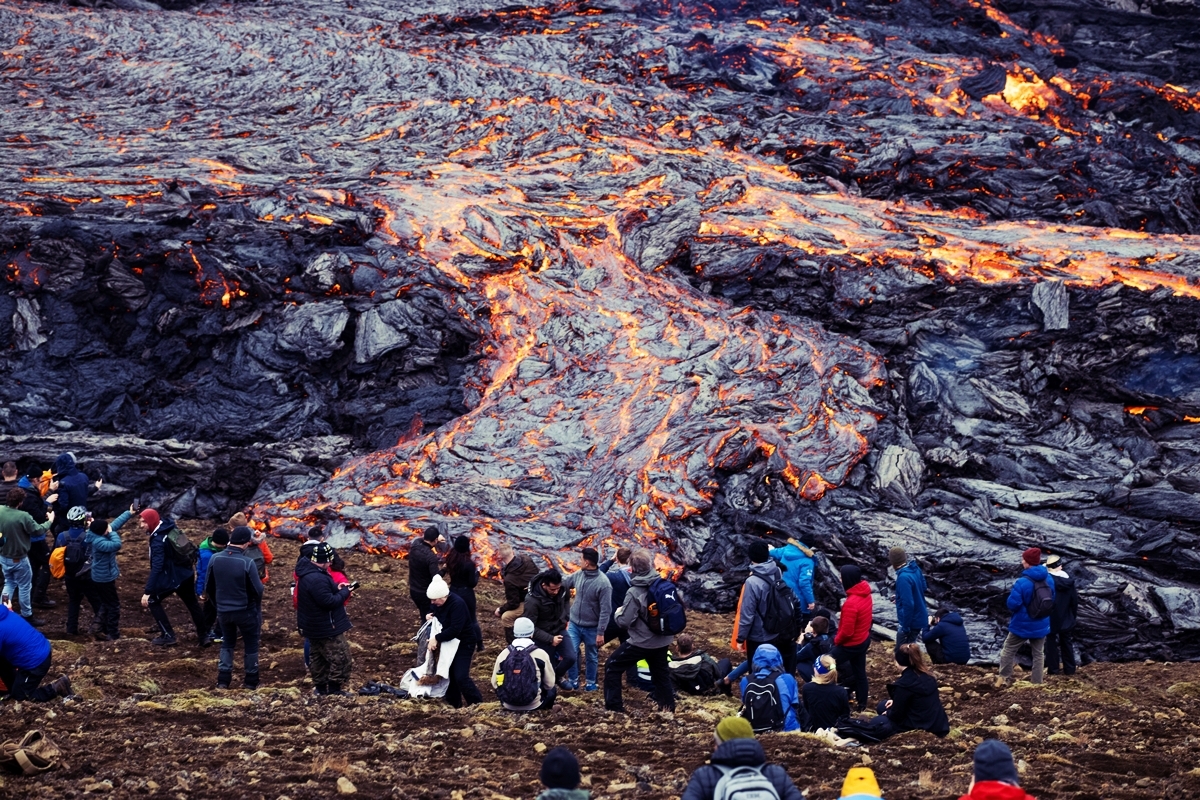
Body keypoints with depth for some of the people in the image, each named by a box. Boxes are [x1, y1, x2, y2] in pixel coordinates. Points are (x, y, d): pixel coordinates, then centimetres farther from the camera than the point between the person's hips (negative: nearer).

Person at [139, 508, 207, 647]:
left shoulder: (158, 540, -26)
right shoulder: (169, 526, -1)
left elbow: (156, 567, -32)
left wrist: (148, 592, -33)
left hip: (173, 577, -8)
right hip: (187, 573, 8)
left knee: (152, 601, 9)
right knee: (192, 603, 22)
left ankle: (168, 636, 8)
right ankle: (203, 636, 27)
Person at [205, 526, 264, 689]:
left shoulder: (215, 559, -9)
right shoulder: (247, 562, -23)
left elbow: (209, 586, 1)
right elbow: (257, 590, -16)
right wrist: (257, 608, 6)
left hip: (223, 610, 4)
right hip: (245, 611, -4)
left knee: (227, 643, 21)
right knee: (250, 645, 15)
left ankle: (223, 680, 18)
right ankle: (251, 680, 21)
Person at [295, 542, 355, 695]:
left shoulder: (307, 571, 4)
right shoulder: (317, 579, -31)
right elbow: (329, 602, -29)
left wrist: (337, 589, 1)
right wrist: (344, 592, -15)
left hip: (314, 626, 11)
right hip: (327, 629, -11)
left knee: (320, 657, 21)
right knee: (341, 658, -2)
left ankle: (320, 687, 30)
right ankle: (333, 689, 1)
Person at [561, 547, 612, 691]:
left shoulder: (603, 583, -23)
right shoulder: (579, 575, -5)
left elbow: (605, 610, -20)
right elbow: (563, 581, 12)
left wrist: (601, 632, -19)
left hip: (591, 628, -4)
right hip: (574, 624, 4)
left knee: (591, 656, 13)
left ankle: (591, 683, 31)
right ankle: (573, 680, 20)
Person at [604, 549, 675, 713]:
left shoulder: (634, 592, -22)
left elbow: (625, 622, -19)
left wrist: (618, 613, 2)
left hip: (641, 642, -6)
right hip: (662, 640, 6)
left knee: (612, 667, 8)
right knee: (660, 670, 27)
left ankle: (614, 706, 8)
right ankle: (668, 704, 33)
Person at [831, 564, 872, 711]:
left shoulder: (851, 603, -33)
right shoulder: (865, 593, -4)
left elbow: (847, 632, -27)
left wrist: (837, 640, -7)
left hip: (852, 644, -9)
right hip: (863, 639, 9)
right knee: (859, 672, 20)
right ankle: (861, 703, 31)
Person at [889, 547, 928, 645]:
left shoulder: (904, 578, -28)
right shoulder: (916, 568, -1)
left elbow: (908, 604, -29)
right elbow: (923, 587, 17)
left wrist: (905, 627, -20)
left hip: (911, 621, -9)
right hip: (920, 617, 9)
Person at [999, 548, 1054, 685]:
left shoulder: (1022, 582, -25)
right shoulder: (1048, 579, -3)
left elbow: (1012, 604, -23)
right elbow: (1052, 600, 10)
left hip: (1022, 625, -5)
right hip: (1041, 625, 5)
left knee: (1008, 651, 10)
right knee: (1039, 653, 16)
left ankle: (1004, 679, 9)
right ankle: (1037, 682, 17)